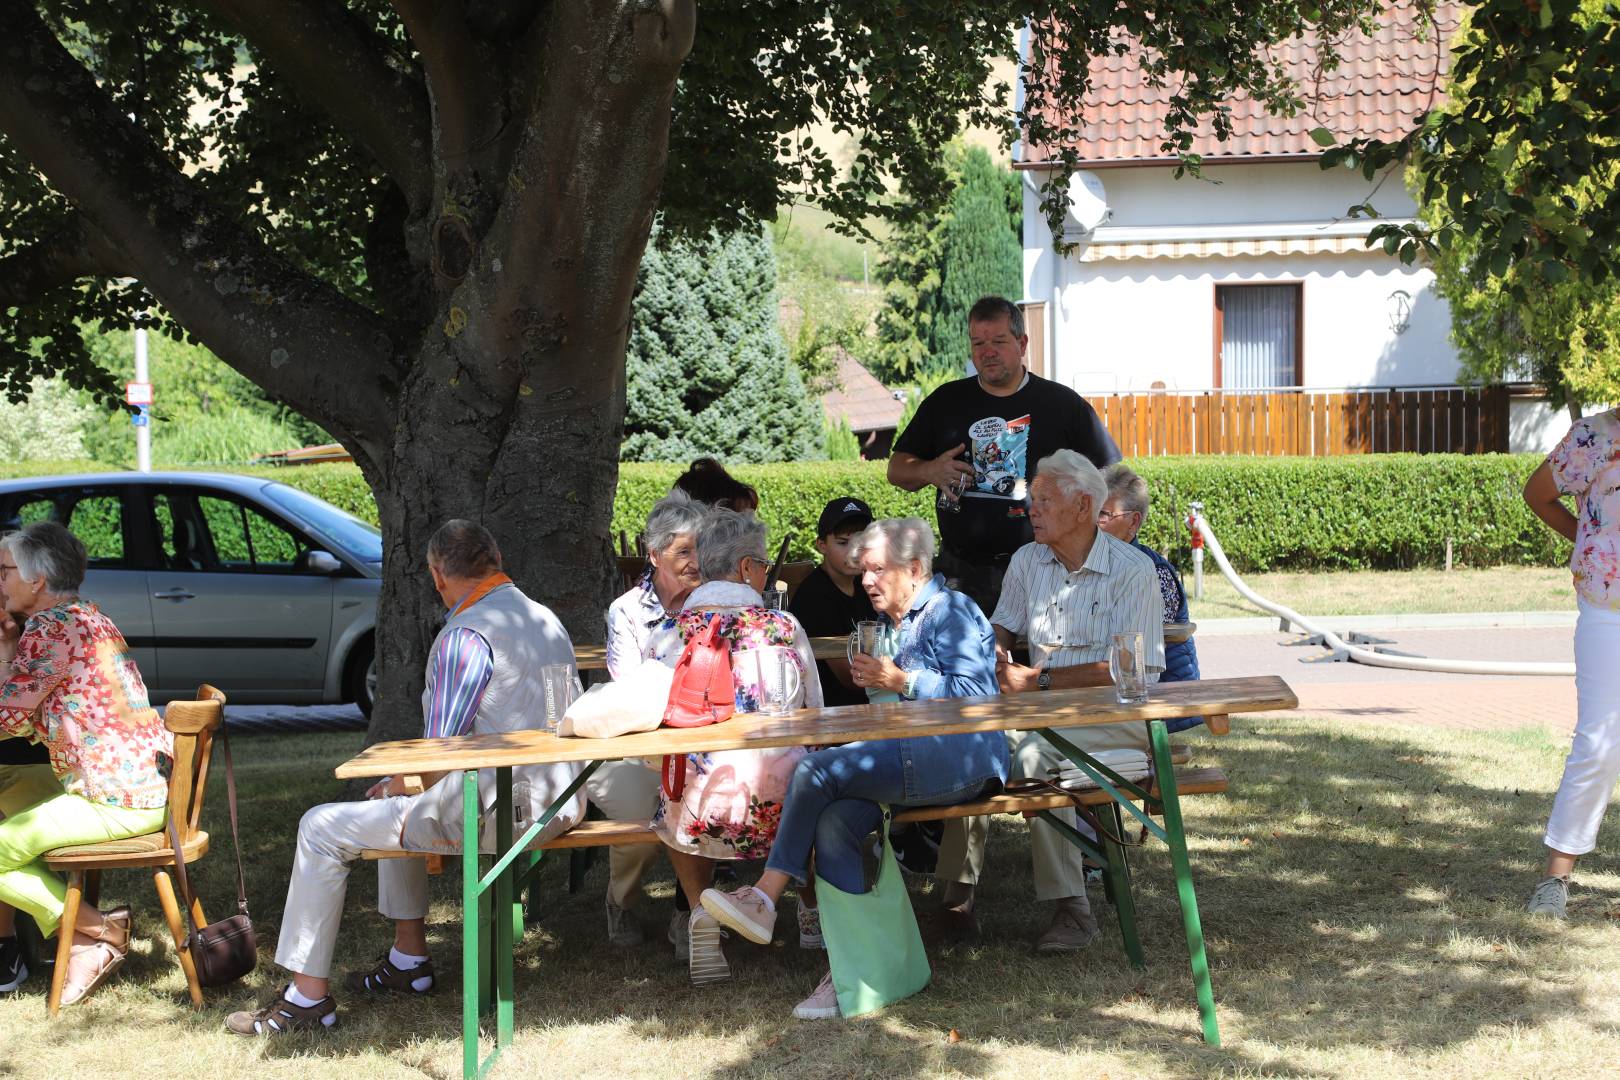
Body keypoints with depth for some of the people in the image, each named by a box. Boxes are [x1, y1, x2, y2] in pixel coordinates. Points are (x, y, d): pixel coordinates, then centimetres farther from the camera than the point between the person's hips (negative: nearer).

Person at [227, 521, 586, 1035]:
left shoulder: (467, 636, -15)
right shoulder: (544, 620, 14)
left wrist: (397, 785, 6)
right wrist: (403, 782, 20)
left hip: (499, 811, -10)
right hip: (555, 801, 10)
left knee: (322, 828, -1)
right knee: (397, 803, 32)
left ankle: (309, 995, 2)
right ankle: (409, 959, 33)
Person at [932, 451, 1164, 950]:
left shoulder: (1131, 570, -8)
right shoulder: (1027, 561, 11)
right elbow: (1000, 628, 20)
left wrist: (1040, 680, -19)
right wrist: (999, 659, -7)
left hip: (1115, 718, -6)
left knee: (1034, 752, -34)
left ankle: (1070, 907, -26)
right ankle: (958, 896, -19)